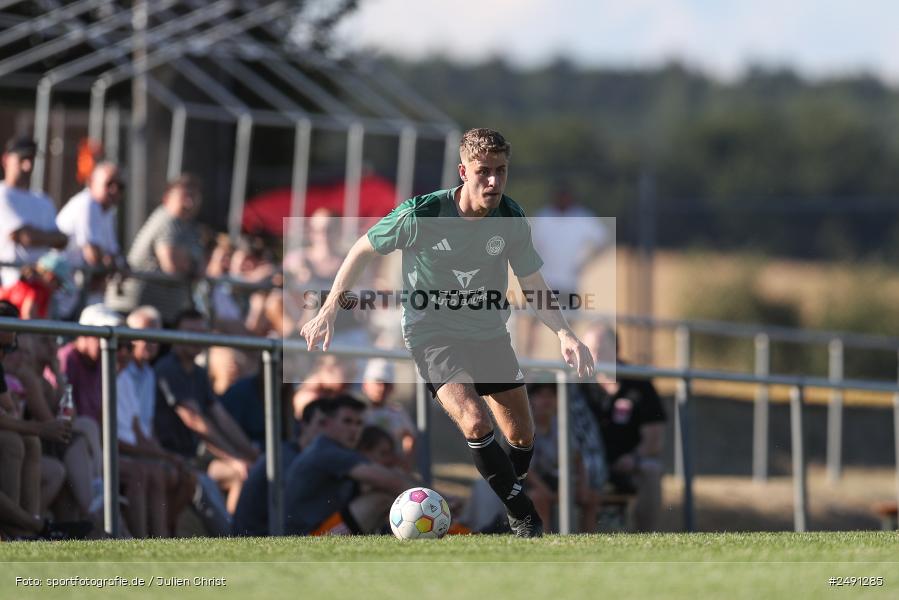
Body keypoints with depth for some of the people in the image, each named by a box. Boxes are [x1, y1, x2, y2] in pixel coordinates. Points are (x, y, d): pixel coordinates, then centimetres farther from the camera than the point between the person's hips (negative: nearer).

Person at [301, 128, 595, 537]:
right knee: (476, 424, -25)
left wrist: (564, 334, -16)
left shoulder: (511, 219, -11)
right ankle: (525, 518, -13)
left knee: (522, 436, 8)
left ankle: (515, 509, 36)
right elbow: (363, 250, -7)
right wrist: (329, 311, -8)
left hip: (489, 332, 5)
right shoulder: (422, 215, -23)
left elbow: (534, 287, 0)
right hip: (431, 332, -5)